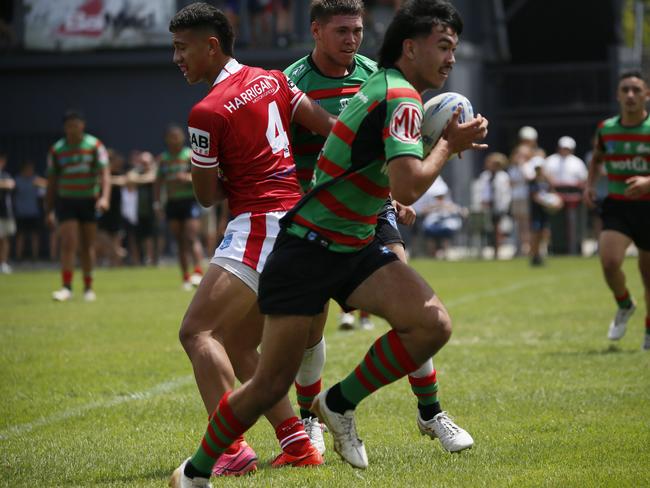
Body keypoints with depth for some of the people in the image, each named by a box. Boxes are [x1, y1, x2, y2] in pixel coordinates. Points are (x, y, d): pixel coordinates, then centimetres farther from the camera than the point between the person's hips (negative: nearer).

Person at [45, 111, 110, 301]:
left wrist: (105, 197, -25)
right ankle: (66, 287, -12)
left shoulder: (95, 145, -3)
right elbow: (52, 182, 7)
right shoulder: (56, 150, 1)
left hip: (90, 201, 0)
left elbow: (105, 173, -9)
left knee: (88, 246, 6)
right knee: (69, 243, -12)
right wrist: (49, 210, 5)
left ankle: (88, 287, 15)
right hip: (66, 201, 0)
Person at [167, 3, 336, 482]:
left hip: (258, 224, -9)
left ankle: (231, 449, -25)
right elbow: (331, 128, 8)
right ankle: (298, 445, 10)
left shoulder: (207, 111, -12)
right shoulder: (272, 79, 11)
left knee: (198, 332, -14)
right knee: (238, 347, 13)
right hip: (294, 222, 9)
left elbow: (207, 195, -3)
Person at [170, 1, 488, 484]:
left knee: (433, 323, -14)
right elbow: (408, 187, -30)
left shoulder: (379, 85, 10)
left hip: (356, 246, 9)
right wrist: (450, 145, -14)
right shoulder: (401, 98, -18)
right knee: (272, 383, -4)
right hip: (308, 249, -9)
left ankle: (341, 403, 4)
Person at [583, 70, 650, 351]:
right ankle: (624, 306, 10)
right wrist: (590, 184, 5)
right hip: (616, 208, 2)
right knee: (609, 261, -21)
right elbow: (597, 159, 22)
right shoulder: (605, 129, 2)